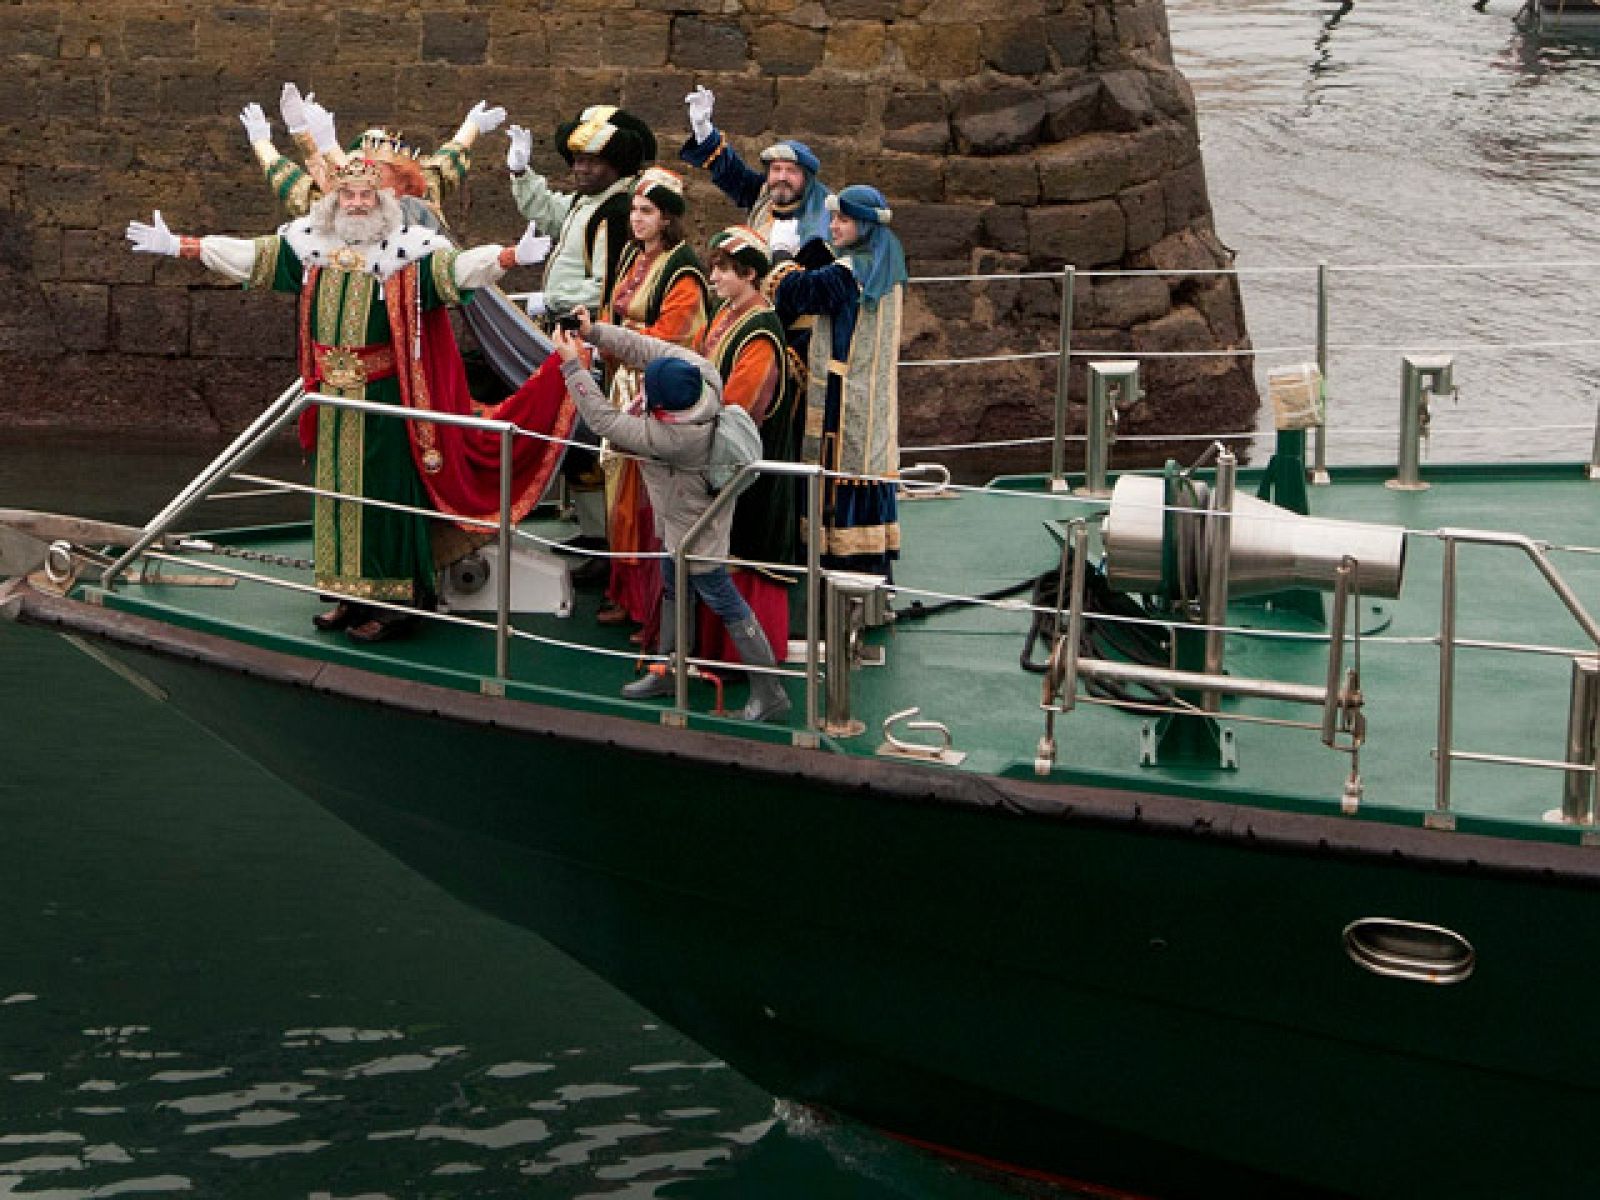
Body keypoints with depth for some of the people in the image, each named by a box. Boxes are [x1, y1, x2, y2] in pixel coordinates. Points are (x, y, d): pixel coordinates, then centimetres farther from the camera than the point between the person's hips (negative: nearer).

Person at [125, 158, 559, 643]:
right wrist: (177, 246, 7)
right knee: (336, 489, 10)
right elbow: (250, 255, 9)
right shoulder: (312, 244, 6)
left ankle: (391, 600, 2)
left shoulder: (406, 249, -8)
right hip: (332, 398, 5)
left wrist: (513, 256, -37)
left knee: (382, 492, -3)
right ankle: (350, 595, 20)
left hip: (384, 400, -5)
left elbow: (456, 266, -19)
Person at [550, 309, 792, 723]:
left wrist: (573, 365, -26)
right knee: (673, 586, 25)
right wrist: (594, 332, -15)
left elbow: (604, 420, -31)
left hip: (695, 526, -9)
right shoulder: (701, 372, -25)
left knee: (723, 602, 3)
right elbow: (645, 348, -11)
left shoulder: (666, 437, -40)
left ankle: (770, 693, 14)